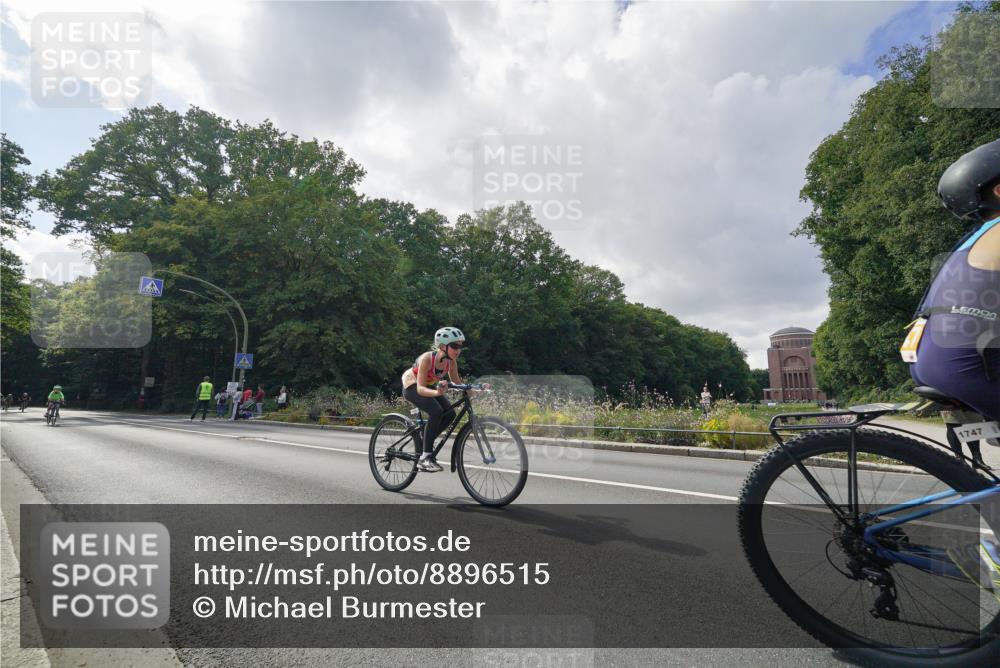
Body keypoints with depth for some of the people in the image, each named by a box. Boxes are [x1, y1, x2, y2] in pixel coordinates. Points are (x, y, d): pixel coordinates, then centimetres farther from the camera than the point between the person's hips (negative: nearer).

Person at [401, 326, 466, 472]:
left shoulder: (451, 362, -15)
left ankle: (426, 442, 6)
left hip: (428, 386, 7)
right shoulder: (427, 358, -33)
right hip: (411, 386, -6)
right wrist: (437, 393, -56)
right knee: (436, 411, -29)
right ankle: (425, 457, -21)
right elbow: (420, 388, -37)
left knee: (450, 413, -13)